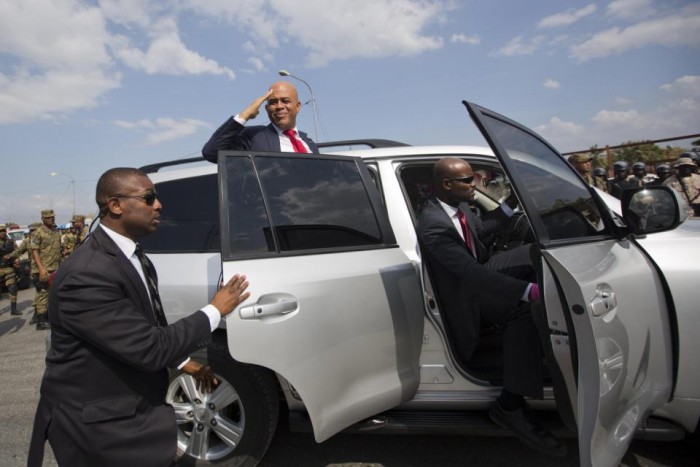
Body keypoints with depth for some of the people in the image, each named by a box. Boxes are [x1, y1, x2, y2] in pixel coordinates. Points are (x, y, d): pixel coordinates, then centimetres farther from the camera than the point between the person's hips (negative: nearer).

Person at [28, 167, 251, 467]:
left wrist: (183, 362, 12)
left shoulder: (132, 256, 2)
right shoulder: (87, 275, -29)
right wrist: (215, 311, -19)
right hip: (98, 426, -8)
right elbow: (149, 348, -29)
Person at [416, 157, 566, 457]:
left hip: (478, 272, 10)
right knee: (525, 309, -31)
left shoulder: (458, 205, -3)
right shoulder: (434, 226, -32)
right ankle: (510, 405, -23)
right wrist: (530, 290, -46)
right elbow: (470, 273, -40)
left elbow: (481, 228, 19)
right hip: (465, 294, -9)